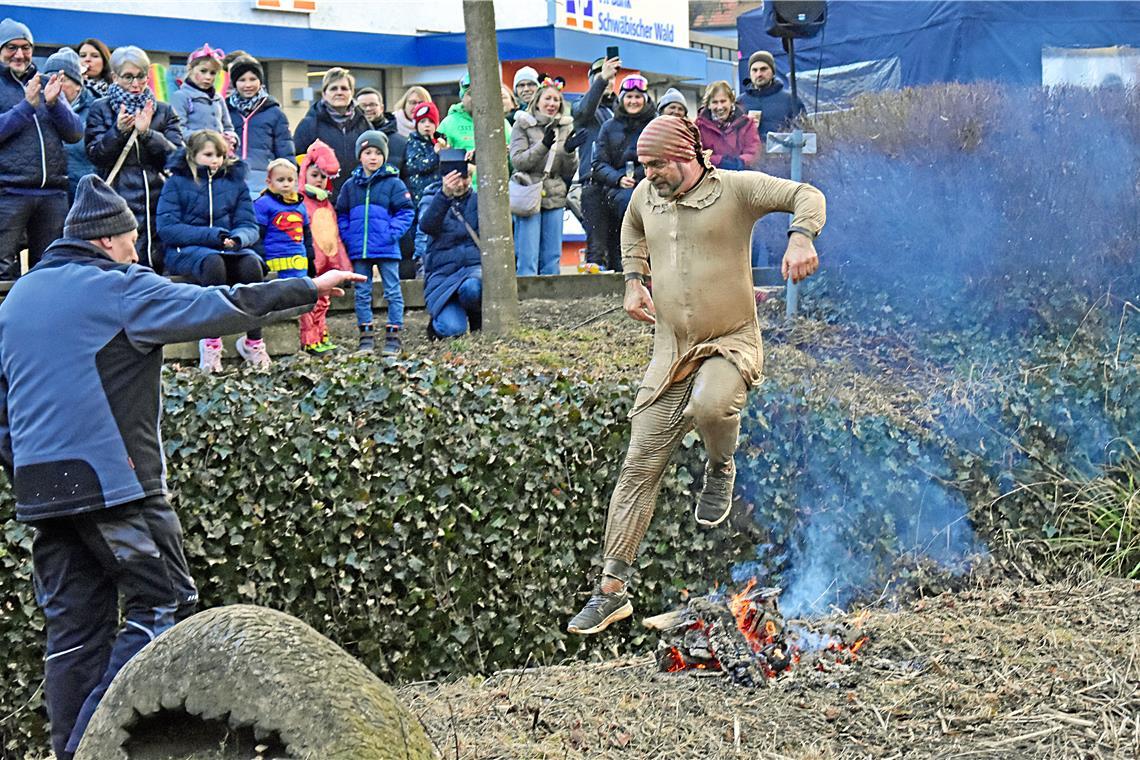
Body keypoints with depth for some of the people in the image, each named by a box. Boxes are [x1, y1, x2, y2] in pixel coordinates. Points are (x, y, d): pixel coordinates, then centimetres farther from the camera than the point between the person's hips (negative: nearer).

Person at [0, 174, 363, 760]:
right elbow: (220, 308, -8)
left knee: (74, 625, 10)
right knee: (164, 604, 0)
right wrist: (309, 289, -1)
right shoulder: (119, 289, -5)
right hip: (112, 482, -8)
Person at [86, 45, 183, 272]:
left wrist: (147, 133, -11)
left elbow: (177, 154, 4)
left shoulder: (164, 111, 16)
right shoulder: (100, 109, 12)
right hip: (118, 200, -2)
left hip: (158, 198, 2)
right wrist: (118, 131, -14)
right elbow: (95, 155, 2)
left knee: (155, 264, -2)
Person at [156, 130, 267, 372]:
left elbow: (249, 225, 7)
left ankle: (254, 340, -24)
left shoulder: (235, 181, 14)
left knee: (251, 263, -32)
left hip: (229, 248, 3)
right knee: (213, 262, -38)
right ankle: (210, 341, -32)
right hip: (187, 250, -3)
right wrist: (211, 235, -17)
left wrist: (237, 238, -18)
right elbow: (167, 228, -6)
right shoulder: (177, 182, 5)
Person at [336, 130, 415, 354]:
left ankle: (393, 336, 6)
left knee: (393, 292, 1)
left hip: (386, 249, -3)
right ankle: (366, 336, 16)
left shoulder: (393, 183, -3)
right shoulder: (350, 185, 8)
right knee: (362, 294, 8)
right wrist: (348, 237, 1)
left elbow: (406, 213, -5)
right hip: (359, 250, 3)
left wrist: (392, 234, -14)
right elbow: (341, 215, 14)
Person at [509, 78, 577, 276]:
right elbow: (517, 161, -9)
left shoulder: (565, 127, 13)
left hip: (555, 197, 4)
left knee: (552, 258, 6)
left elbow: (570, 171, 10)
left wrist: (570, 150, -9)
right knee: (527, 258, -7)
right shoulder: (523, 125, 2)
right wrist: (543, 145, -19)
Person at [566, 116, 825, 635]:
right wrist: (634, 280, 16)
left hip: (731, 343, -5)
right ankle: (613, 590, 7)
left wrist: (801, 238, -30)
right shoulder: (646, 195, 9)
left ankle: (720, 468, 0)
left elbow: (807, 195, -9)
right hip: (671, 350, 5)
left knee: (710, 405, -39)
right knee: (639, 466, -1)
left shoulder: (736, 188, -6)